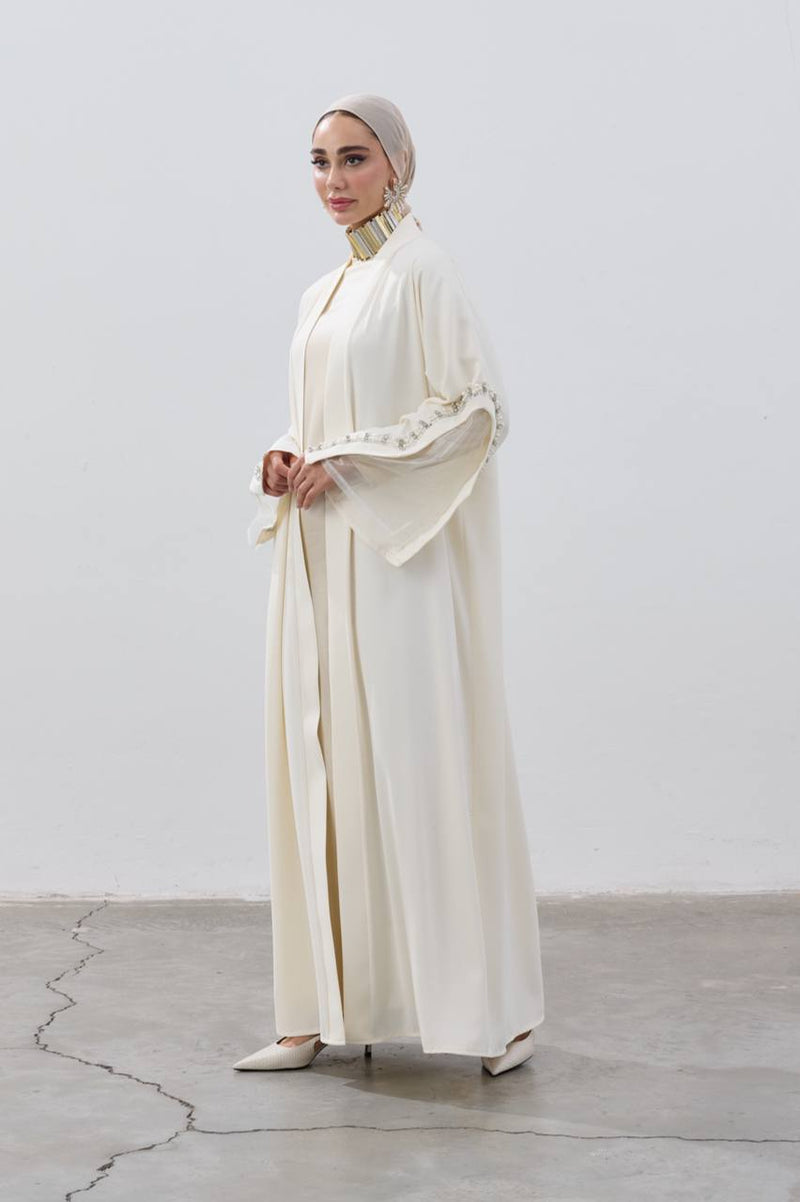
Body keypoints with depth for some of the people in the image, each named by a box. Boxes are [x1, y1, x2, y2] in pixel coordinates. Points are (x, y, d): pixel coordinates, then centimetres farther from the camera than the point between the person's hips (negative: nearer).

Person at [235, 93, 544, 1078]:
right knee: (321, 768, 6)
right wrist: (288, 462, 4)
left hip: (399, 561, -8)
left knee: (419, 764, -7)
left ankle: (494, 1007, 3)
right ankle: (327, 1010, 12)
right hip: (321, 563, 8)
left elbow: (481, 410, -13)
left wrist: (345, 461, -15)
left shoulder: (421, 274, -5)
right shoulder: (321, 295, 18)